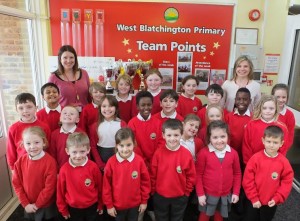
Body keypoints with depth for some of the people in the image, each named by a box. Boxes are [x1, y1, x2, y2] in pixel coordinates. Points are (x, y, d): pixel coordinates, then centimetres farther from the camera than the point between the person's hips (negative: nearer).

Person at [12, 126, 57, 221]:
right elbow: (16, 184, -3)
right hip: (28, 206, 3)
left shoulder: (50, 162, -22)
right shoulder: (20, 162, -8)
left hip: (46, 205, -3)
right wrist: (25, 203, -6)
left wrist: (37, 204, -13)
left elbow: (50, 187, -19)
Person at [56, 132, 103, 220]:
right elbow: (60, 191, -3)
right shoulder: (64, 169, -15)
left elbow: (99, 187, -5)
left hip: (92, 207, 0)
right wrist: (63, 209, 5)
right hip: (73, 209, 1)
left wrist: (100, 205, 5)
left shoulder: (93, 167, -17)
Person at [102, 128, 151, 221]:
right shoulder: (111, 162, -16)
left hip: (135, 205, 1)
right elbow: (106, 185, -8)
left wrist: (144, 201, 1)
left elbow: (145, 181, -5)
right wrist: (109, 205, -3)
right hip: (117, 205, 0)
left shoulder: (139, 161, -15)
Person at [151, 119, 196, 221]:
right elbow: (153, 175, -5)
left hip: (180, 197, 0)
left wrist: (186, 192, -2)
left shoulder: (186, 154, -15)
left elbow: (191, 176, -6)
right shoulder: (158, 153, -14)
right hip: (160, 196, 1)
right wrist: (153, 191, 1)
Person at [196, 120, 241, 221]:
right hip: (208, 194, -2)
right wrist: (200, 194, -9)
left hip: (225, 195, 2)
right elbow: (198, 174, -10)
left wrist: (236, 192, 2)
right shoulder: (204, 153, -17)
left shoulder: (233, 153, -7)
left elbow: (237, 173, 3)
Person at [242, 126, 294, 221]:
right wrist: (253, 198, -11)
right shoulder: (255, 158, -16)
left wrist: (277, 198, -10)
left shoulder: (284, 162, -11)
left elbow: (287, 182, -5)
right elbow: (247, 180, -12)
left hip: (271, 203, 1)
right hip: (254, 201, -1)